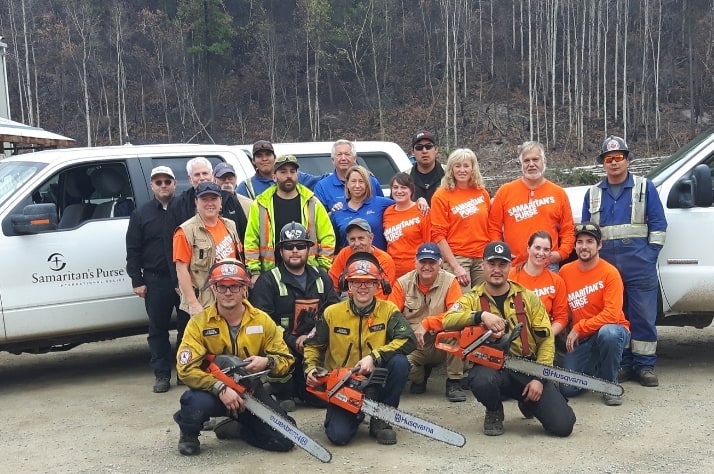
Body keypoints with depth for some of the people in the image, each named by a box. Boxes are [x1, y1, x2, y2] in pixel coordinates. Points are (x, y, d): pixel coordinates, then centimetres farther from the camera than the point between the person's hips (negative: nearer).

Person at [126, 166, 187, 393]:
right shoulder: (141, 214, 8)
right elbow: (133, 251, 6)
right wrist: (137, 281, -2)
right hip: (155, 280, 1)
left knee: (187, 326, 5)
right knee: (158, 329, 5)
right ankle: (162, 374, 13)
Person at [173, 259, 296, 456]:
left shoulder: (262, 321, -5)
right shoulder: (199, 323, -12)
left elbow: (286, 360, 0)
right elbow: (187, 368, -20)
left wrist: (267, 362, -24)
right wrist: (221, 388, -32)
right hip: (213, 391, -2)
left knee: (284, 439, -15)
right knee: (196, 403, -39)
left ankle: (239, 428, 16)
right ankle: (189, 434, 0)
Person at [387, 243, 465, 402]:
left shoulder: (449, 281, -8)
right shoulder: (403, 283, -2)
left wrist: (426, 324, -27)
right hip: (413, 347, 1)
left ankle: (454, 382, -15)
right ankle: (420, 376, 10)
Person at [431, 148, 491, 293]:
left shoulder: (482, 193, 10)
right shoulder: (441, 196, -1)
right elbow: (438, 235, -5)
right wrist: (455, 266, -12)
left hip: (482, 258, 4)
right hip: (456, 258, -4)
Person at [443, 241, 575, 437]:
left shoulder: (528, 298, 7)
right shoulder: (472, 299, 3)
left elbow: (546, 338, 4)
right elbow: (448, 320, -17)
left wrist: (539, 377, -7)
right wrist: (482, 315, -31)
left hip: (528, 368, 2)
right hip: (490, 366, -1)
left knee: (563, 425, -13)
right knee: (482, 381, -40)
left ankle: (528, 403, 24)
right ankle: (494, 412, 0)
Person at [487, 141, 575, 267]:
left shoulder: (559, 193, 8)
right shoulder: (505, 191, 6)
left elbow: (568, 229, 10)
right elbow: (494, 227, 6)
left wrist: (561, 253, -4)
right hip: (513, 266, -1)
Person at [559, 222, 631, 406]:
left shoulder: (610, 273, -14)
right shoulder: (565, 272, 1)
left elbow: (612, 314, -22)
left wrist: (579, 328, -20)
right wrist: (572, 333, -5)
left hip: (612, 330, -4)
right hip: (581, 339, 4)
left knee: (608, 332, -41)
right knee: (568, 389, -10)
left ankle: (610, 384, -16)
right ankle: (595, 368, 24)